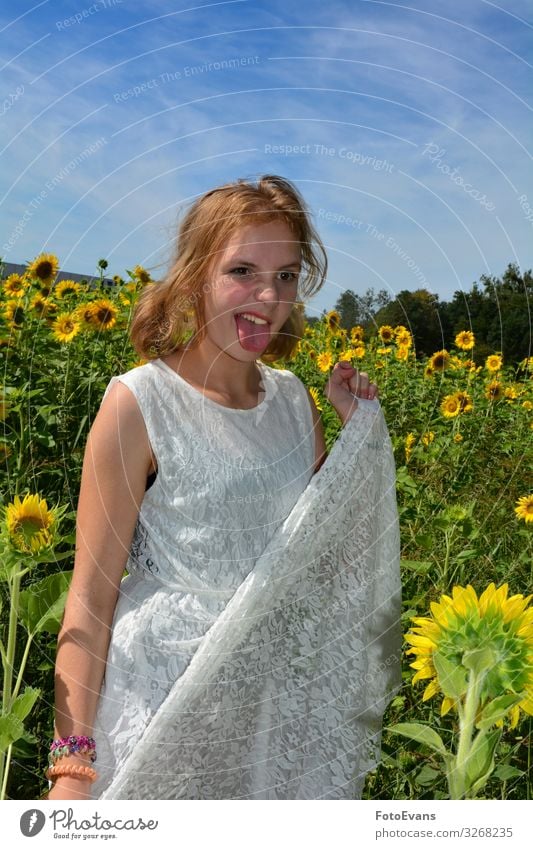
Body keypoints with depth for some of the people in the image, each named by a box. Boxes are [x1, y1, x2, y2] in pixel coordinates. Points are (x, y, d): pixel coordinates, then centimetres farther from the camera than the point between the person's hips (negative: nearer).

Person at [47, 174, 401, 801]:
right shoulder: (139, 403, -16)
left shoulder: (294, 397, 0)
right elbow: (91, 593, -13)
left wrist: (361, 426, -3)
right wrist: (72, 762, -14)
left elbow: (333, 534, 8)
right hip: (163, 697, -4)